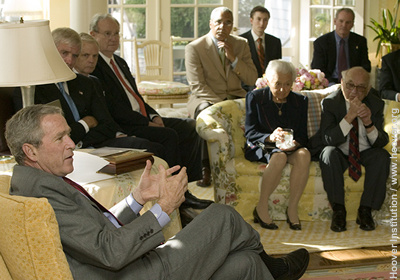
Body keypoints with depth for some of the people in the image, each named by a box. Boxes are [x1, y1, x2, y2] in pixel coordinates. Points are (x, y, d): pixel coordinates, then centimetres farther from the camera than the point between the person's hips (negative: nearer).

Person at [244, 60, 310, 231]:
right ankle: (261, 208, -23)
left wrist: (295, 143, -20)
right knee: (279, 157, -38)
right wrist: (270, 137, -28)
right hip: (260, 147, -3)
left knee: (304, 155, -33)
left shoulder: (300, 101, 8)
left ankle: (292, 209, -24)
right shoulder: (255, 98, 0)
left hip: (290, 147, 3)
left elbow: (302, 135, 5)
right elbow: (249, 132, -7)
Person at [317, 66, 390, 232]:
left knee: (382, 157, -28)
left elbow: (381, 142, -10)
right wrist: (350, 116, -32)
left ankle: (365, 211, -18)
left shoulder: (376, 104, -5)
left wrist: (368, 123, -31)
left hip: (365, 153, 2)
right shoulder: (330, 102, -11)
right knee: (328, 153, -33)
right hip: (340, 153, -2)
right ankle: (338, 210, -23)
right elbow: (327, 139, -22)